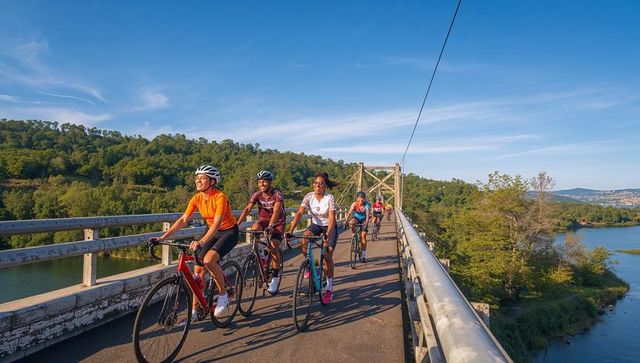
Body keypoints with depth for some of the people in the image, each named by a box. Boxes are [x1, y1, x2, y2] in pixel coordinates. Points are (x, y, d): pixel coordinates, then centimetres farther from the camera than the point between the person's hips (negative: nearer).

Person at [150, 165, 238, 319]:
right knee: (198, 269, -3)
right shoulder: (197, 198, -6)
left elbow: (217, 223, -36)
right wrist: (163, 237, -19)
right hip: (213, 232, 7)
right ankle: (194, 312, 9)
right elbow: (183, 220, -9)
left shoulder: (220, 197, -25)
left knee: (208, 260, -29)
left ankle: (223, 295, -6)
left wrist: (201, 241, -49)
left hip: (229, 232, -7)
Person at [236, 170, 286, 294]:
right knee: (255, 227, -32)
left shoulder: (277, 194, -21)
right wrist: (237, 224, -33)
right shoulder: (257, 195, -10)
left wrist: (270, 226, -52)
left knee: (274, 245, -23)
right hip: (264, 220, 3)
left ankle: (276, 275, -7)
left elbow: (276, 211, -36)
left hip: (278, 223, -3)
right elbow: (247, 209, -20)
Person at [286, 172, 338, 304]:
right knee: (304, 240, -28)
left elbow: (332, 218, -33)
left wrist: (328, 235, -47)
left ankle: (329, 289, 5)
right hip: (316, 224, 3)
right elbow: (299, 213, -22)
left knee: (328, 256, -9)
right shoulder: (309, 196, -15)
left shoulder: (330, 198, -24)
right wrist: (291, 230, -34)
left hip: (329, 226, -3)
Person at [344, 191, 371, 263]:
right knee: (351, 223, -35)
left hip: (364, 220, -1)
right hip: (356, 218, 1)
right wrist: (346, 221, -42)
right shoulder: (354, 204, -20)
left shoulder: (366, 205, -24)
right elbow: (349, 213, -28)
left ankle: (363, 255, -3)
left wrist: (366, 223, -50)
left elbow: (367, 214, -34)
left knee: (363, 235, -11)